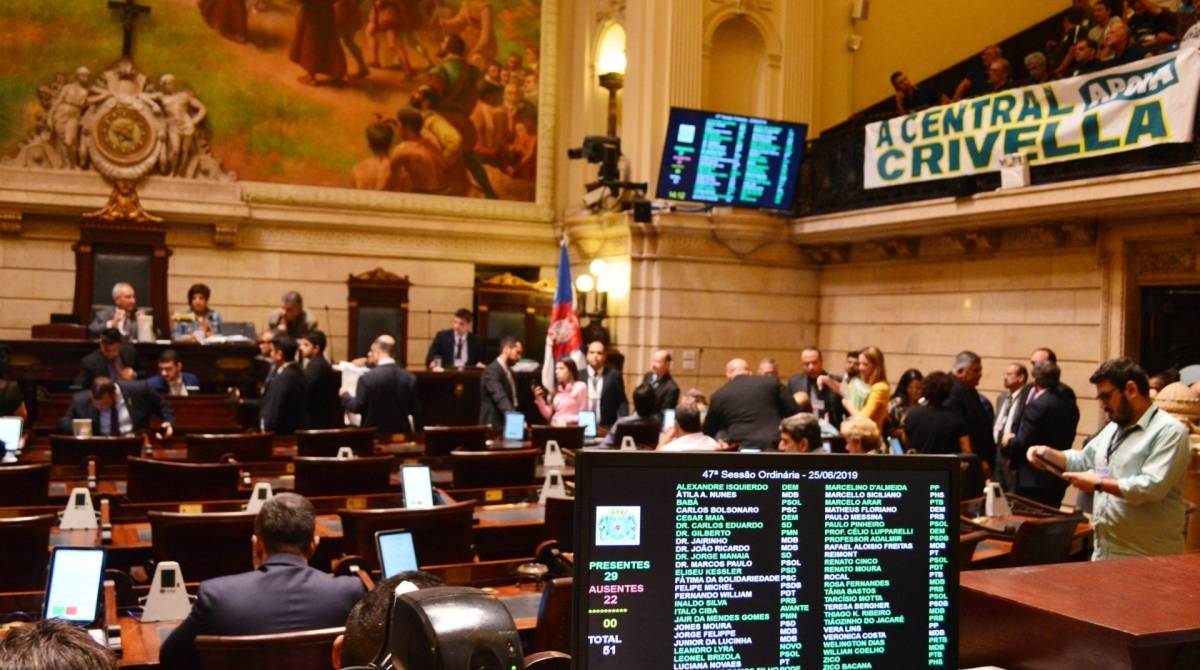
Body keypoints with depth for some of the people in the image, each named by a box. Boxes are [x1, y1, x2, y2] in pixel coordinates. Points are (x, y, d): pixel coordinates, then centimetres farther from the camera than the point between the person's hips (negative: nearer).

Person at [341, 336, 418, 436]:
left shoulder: (367, 378, -14)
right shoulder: (409, 378, -3)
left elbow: (357, 407, -8)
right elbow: (414, 410, 1)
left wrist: (345, 395, 10)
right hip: (401, 432, 3)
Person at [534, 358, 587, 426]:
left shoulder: (580, 387, -2)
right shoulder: (557, 389, 16)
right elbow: (549, 415, 14)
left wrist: (568, 422, -12)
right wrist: (539, 399, 3)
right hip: (555, 427, 5)